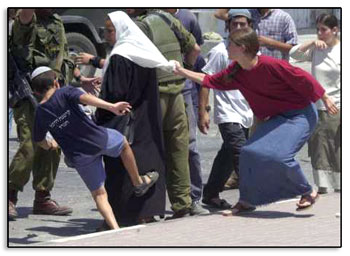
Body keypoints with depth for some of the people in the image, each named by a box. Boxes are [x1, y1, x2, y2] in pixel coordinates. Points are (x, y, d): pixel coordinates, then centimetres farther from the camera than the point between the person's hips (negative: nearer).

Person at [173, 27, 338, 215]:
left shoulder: (270, 65, -26)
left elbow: (303, 78, -18)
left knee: (278, 154, -24)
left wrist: (325, 99, -10)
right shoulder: (235, 72, -2)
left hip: (301, 115, -8)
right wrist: (182, 72, 5)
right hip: (278, 117, 8)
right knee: (249, 152, -2)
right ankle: (247, 201, 12)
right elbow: (210, 81, 9)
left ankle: (308, 193, -4)